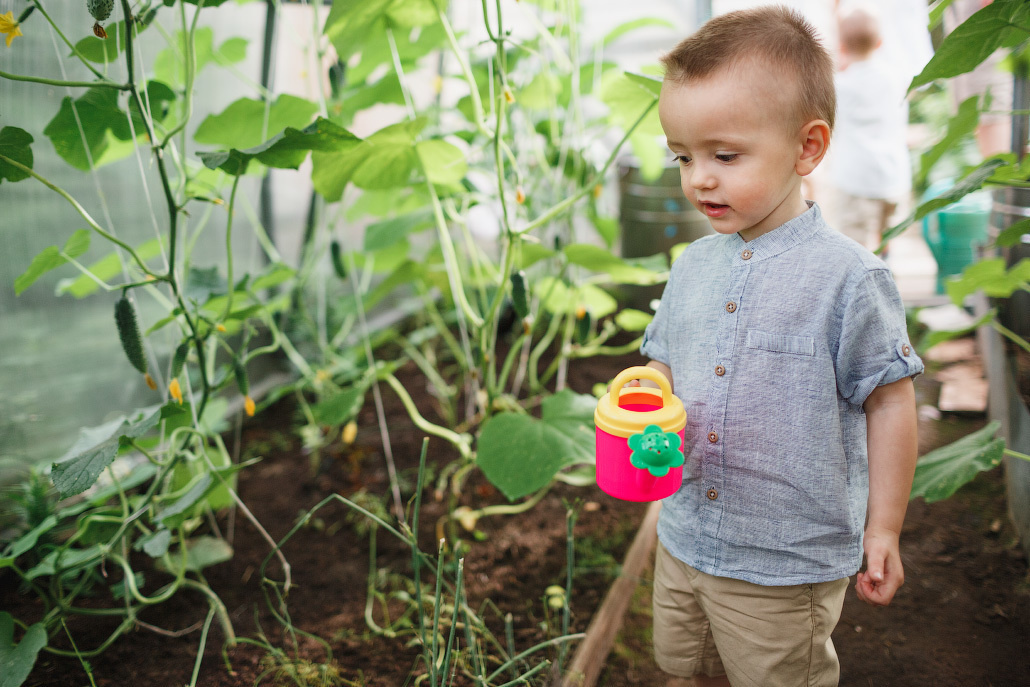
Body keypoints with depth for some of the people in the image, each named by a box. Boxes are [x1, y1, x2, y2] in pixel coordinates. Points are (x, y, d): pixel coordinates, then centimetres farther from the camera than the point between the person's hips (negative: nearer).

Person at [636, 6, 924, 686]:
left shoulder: (847, 276, -17)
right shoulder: (693, 265, 0)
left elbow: (890, 403, -10)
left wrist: (883, 531, -6)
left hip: (788, 563, -5)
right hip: (684, 538, 6)